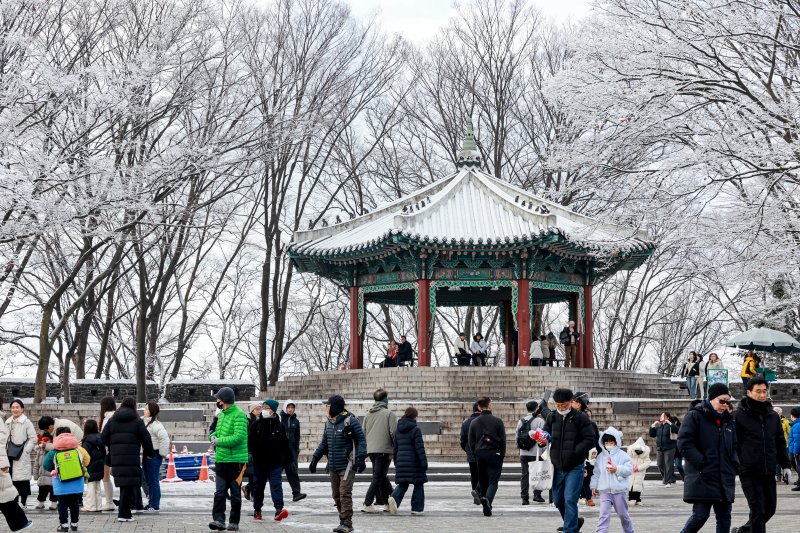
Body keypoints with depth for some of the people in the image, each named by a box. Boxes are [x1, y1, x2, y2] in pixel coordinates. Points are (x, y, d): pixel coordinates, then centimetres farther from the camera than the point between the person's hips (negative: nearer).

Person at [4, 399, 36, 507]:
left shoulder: (26, 422, -5)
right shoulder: (8, 422, 13)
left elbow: (33, 439, -7)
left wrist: (25, 450, -12)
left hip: (22, 457, -6)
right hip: (10, 456, 6)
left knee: (23, 479, -4)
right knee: (11, 478, 7)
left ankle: (23, 501, 2)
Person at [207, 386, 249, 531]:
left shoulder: (239, 415, -12)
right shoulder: (221, 414, 15)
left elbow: (238, 437, -21)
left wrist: (218, 441, -14)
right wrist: (213, 436, 3)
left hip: (235, 460, -7)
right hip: (221, 459, 7)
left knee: (235, 493, 4)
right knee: (219, 492, -3)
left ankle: (234, 522, 12)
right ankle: (219, 519, -6)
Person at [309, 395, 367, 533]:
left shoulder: (351, 421, -8)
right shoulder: (328, 423, 13)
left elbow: (361, 439, -7)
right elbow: (324, 443, 23)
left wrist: (361, 458, -16)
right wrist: (315, 459, 18)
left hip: (347, 464, -7)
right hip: (333, 466, 7)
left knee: (345, 493, -13)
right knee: (336, 495, 7)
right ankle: (343, 521, 16)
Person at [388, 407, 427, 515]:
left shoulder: (398, 430, 11)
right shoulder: (415, 429, -8)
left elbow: (395, 448, 16)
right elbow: (420, 448, -13)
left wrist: (396, 463, 23)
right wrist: (424, 462, -11)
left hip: (401, 462, 5)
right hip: (414, 462, -5)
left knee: (402, 484, 10)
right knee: (418, 484, 6)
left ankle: (394, 498, -17)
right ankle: (417, 508, 6)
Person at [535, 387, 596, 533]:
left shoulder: (580, 417, -10)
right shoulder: (552, 417, 5)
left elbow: (591, 439, -11)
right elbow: (546, 434, 14)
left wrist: (574, 451, -22)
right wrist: (542, 441, -10)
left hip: (575, 467, -6)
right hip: (557, 466, 6)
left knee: (570, 499, -11)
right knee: (558, 499, 15)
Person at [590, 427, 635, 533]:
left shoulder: (623, 455, -1)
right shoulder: (600, 456, 9)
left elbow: (629, 469, -10)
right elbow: (596, 473, 12)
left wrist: (617, 469, -22)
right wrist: (594, 486, 9)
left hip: (619, 490, -2)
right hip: (604, 490, 2)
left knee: (623, 513, 12)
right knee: (604, 513, -10)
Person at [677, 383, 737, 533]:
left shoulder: (728, 421, 18)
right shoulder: (695, 416, -4)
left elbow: (734, 446, 26)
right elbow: (684, 442, -12)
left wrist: (734, 464, 7)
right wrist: (701, 463, -18)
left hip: (725, 479, 7)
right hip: (702, 477, -7)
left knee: (724, 517, 6)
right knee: (700, 515, -11)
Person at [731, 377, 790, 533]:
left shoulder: (773, 416, 12)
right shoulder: (739, 416, -4)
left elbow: (780, 442, 20)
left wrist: (785, 465, 15)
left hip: (769, 472, 6)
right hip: (749, 473, -6)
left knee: (770, 508, 11)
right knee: (757, 510, -7)